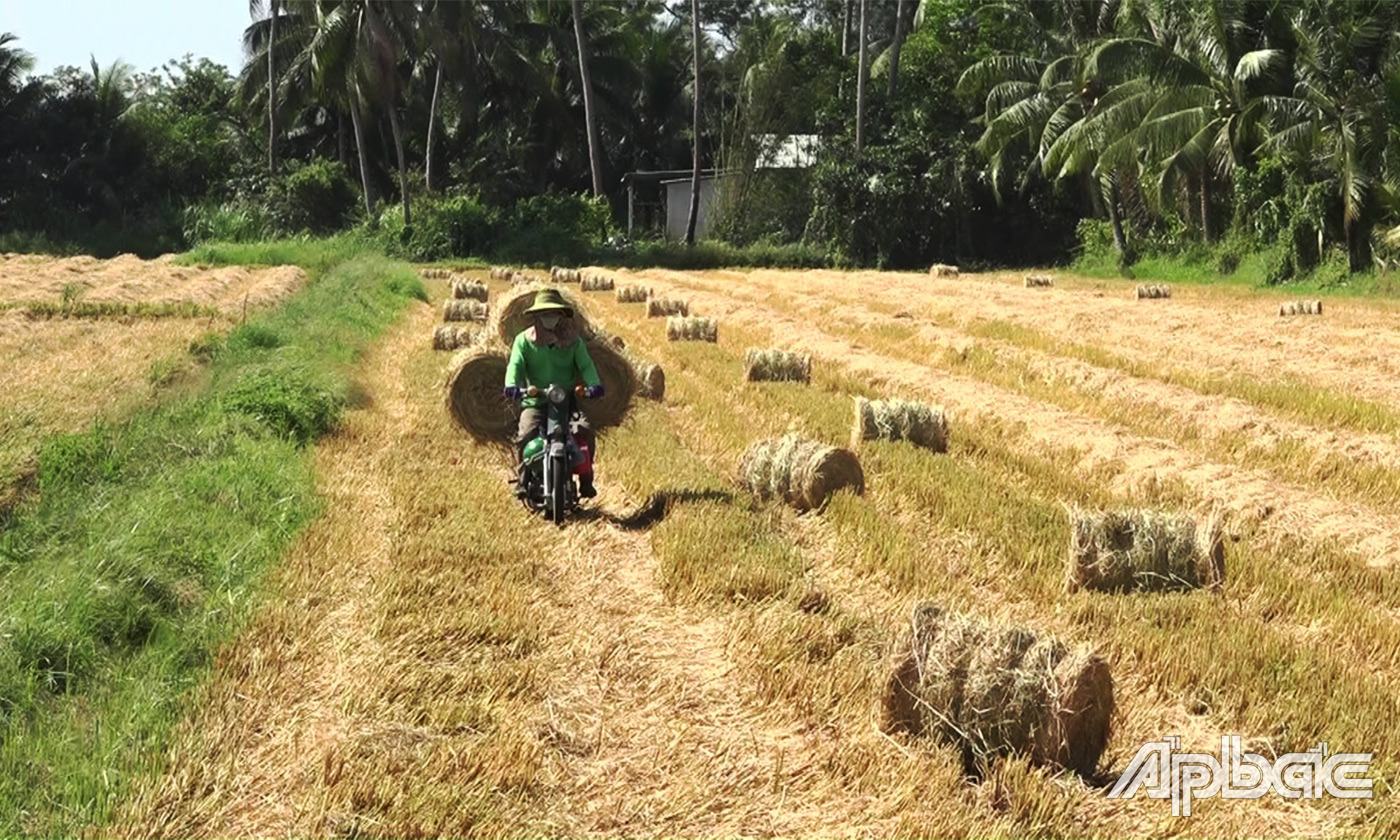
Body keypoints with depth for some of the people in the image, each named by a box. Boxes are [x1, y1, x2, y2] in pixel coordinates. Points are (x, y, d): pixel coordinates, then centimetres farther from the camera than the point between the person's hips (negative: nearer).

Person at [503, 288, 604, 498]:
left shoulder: (573, 341, 8)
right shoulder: (524, 340, 5)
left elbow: (585, 364, -5)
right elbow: (516, 364, -8)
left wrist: (594, 384, -27)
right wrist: (512, 385, -30)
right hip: (535, 402, -1)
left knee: (587, 433, -22)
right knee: (525, 436, -25)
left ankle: (586, 480, -3)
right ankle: (523, 479, -1)